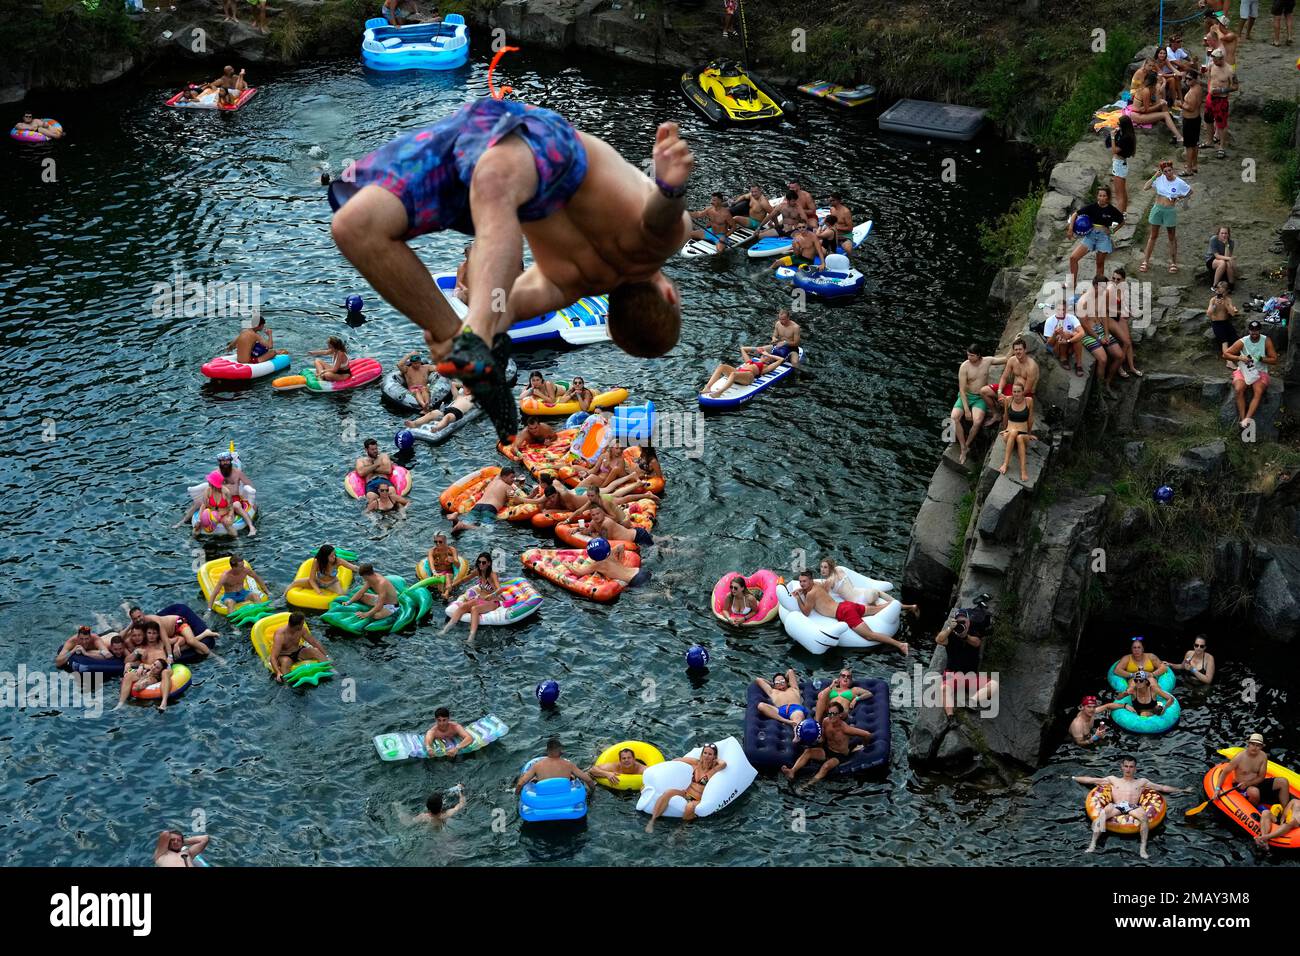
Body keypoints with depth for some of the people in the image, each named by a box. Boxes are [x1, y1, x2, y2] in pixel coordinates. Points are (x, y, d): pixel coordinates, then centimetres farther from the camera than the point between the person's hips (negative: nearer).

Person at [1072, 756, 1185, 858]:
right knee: (1102, 814, -35)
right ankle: (1093, 845, -40)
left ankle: (1143, 848, -38)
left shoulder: (1141, 782, 29)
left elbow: (1162, 787, 29)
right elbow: (1092, 780, 28)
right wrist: (1074, 778, 25)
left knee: (1144, 816, -36)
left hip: (1133, 807, 0)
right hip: (1116, 806, 0)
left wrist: (1180, 790, 26)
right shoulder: (1114, 780, 29)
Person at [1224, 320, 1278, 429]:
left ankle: (1247, 419, -40)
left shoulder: (1266, 341, -4)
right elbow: (1225, 354, -3)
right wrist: (1239, 358, -18)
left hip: (1260, 372, 0)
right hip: (1243, 371, 0)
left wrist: (1260, 359, -19)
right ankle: (1243, 419, -31)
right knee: (1238, 389, -32)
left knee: (1259, 392, -31)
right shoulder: (1242, 342, -6)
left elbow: (1274, 360, -3)